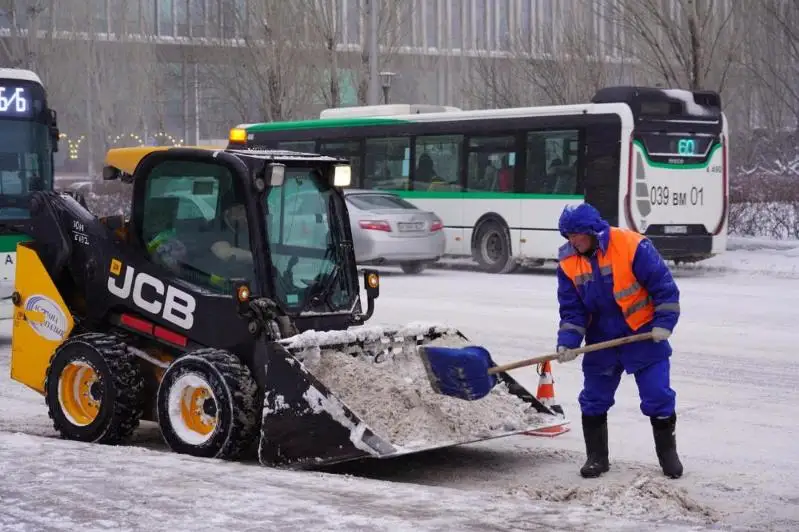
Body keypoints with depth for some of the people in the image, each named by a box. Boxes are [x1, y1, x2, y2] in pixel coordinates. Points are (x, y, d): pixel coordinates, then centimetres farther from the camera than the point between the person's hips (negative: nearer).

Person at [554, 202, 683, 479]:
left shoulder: (632, 246, -20)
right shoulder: (568, 262, -6)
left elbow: (664, 286, -14)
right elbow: (571, 308, -2)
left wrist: (663, 323, -17)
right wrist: (567, 341, -15)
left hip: (644, 336, -4)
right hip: (602, 340, 4)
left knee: (658, 397, -1)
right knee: (594, 399, 5)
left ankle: (668, 454, 16)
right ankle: (596, 456, 18)